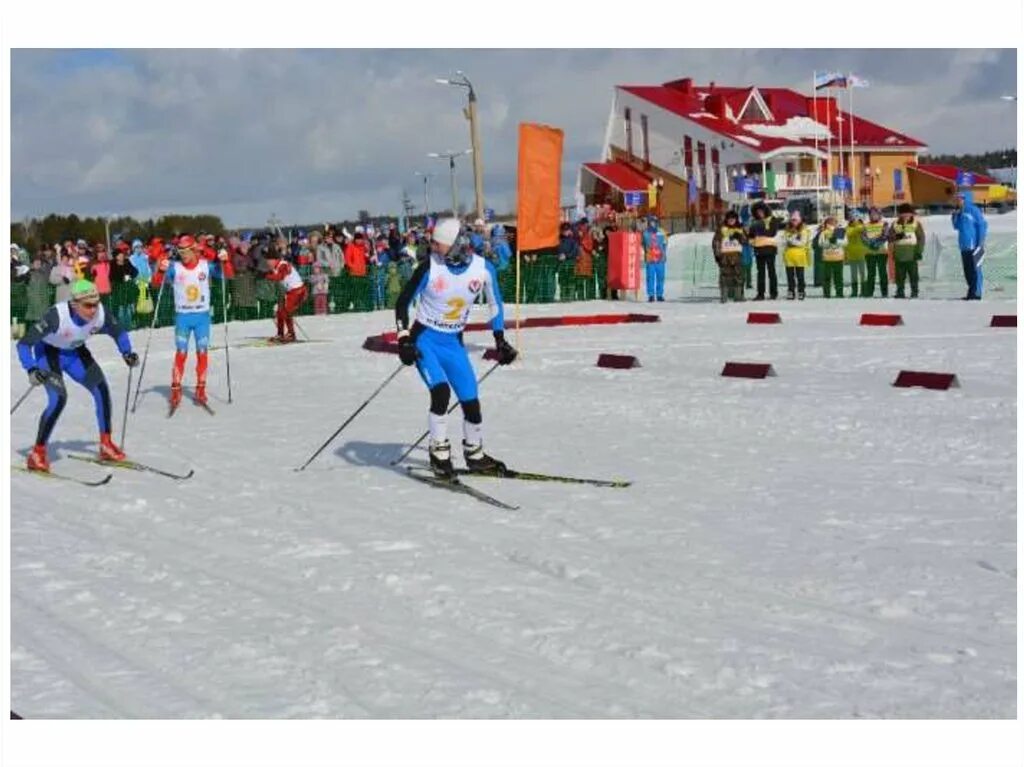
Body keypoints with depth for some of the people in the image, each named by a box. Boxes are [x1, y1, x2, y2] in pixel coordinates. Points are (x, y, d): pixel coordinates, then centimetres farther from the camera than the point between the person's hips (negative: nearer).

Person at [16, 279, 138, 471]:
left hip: (75, 352, 5)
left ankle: (106, 445, 13)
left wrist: (127, 353, -19)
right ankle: (37, 454, -11)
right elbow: (24, 344, -33)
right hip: (49, 352, -5)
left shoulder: (100, 313, -25)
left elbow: (119, 332, -2)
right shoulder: (57, 316, -38)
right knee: (58, 399, -22)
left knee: (101, 390, -2)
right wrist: (31, 370, -46)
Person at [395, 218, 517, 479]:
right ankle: (439, 452, -8)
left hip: (454, 343, 3)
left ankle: (475, 455, 25)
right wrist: (403, 339, -16)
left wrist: (500, 341, 8)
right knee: (441, 391, -24)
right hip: (424, 339, -3)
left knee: (471, 401, 2)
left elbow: (495, 303, 7)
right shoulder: (430, 267, -17)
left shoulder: (484, 269, -11)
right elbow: (403, 302, -7)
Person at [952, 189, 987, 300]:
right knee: (967, 270, 10)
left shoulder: (973, 210, -7)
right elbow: (956, 227, 22)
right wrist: (955, 216, 5)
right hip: (964, 246, 8)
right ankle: (971, 293, 17)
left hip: (973, 246, -8)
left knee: (974, 269, -7)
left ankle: (976, 293, -7)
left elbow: (983, 225, -10)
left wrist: (980, 242, -14)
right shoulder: (960, 212, 15)